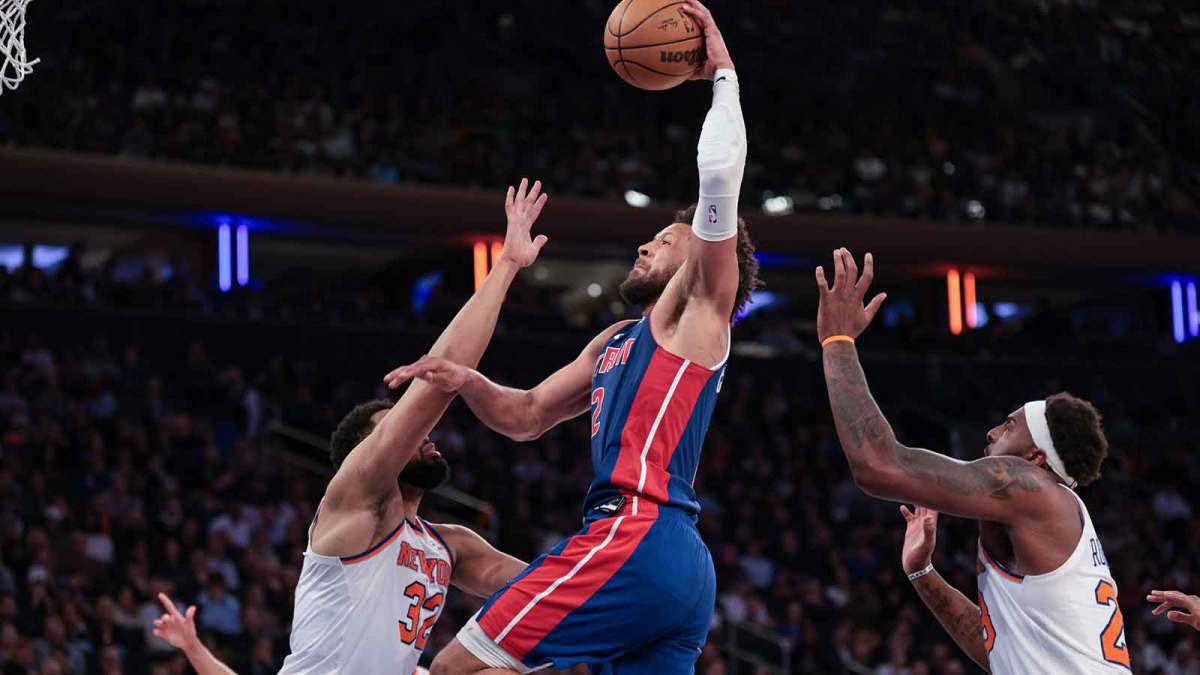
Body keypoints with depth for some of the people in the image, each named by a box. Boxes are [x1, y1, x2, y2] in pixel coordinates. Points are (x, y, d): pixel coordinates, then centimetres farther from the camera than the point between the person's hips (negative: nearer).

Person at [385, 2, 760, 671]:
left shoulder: (700, 306, 5)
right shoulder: (618, 341, 30)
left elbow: (720, 172, -8)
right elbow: (527, 416, 31)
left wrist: (722, 74, 4)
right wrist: (467, 381, 11)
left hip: (638, 536, -9)